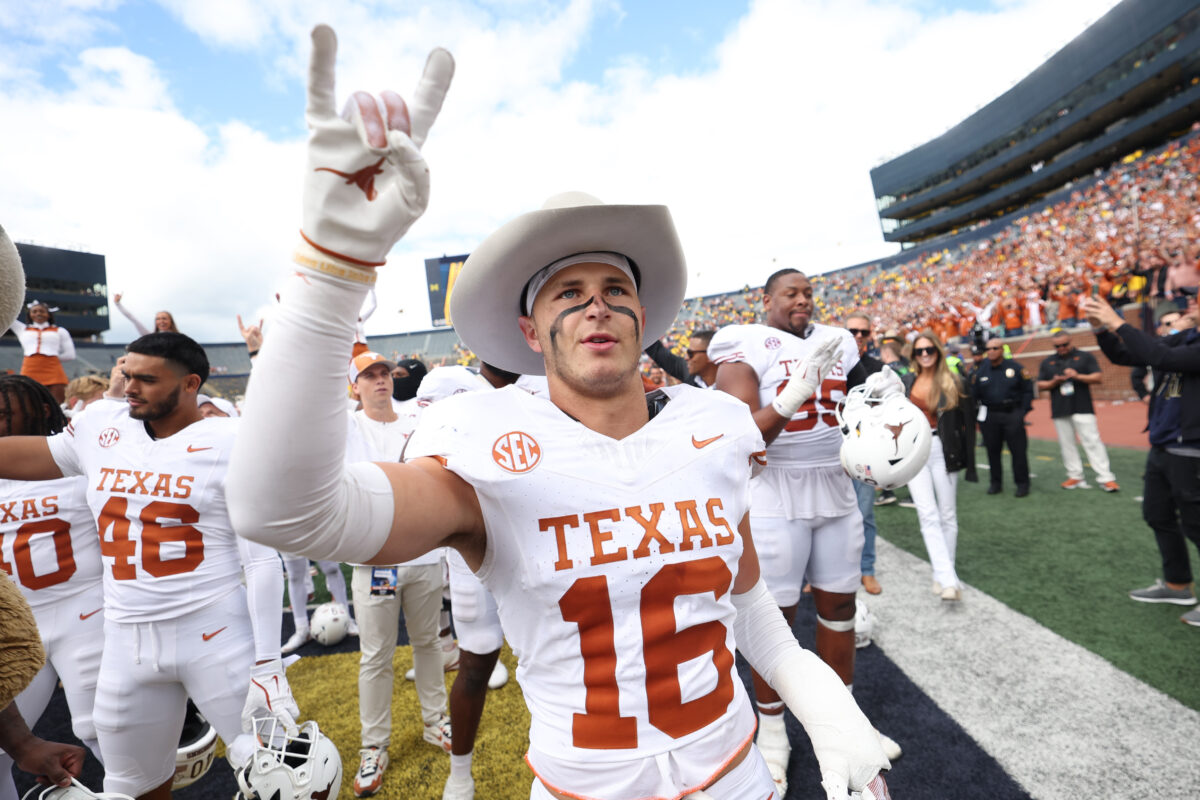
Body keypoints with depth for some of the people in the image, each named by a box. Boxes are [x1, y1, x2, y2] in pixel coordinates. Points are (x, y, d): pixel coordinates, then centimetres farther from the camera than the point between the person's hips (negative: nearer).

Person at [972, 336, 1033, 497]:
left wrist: (1023, 411, -3)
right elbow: (975, 394, 9)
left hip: (1012, 414, -2)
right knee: (993, 450, 8)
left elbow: (1027, 390, 3)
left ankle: (1022, 483, 11)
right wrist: (983, 411, 1)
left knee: (1018, 450, 0)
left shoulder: (1015, 367, -1)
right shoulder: (981, 370, 5)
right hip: (989, 416, 2)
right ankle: (995, 482, 18)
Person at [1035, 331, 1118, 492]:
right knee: (1066, 444, 6)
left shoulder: (1085, 357, 7)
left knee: (1092, 441, -7)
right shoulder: (1047, 362, 13)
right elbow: (1040, 386, 12)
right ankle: (1075, 476, 14)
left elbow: (1097, 377, 0)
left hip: (1082, 408, -3)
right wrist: (1054, 382, -7)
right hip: (1060, 411, 3)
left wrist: (1078, 376, -15)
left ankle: (1106, 478, -4)